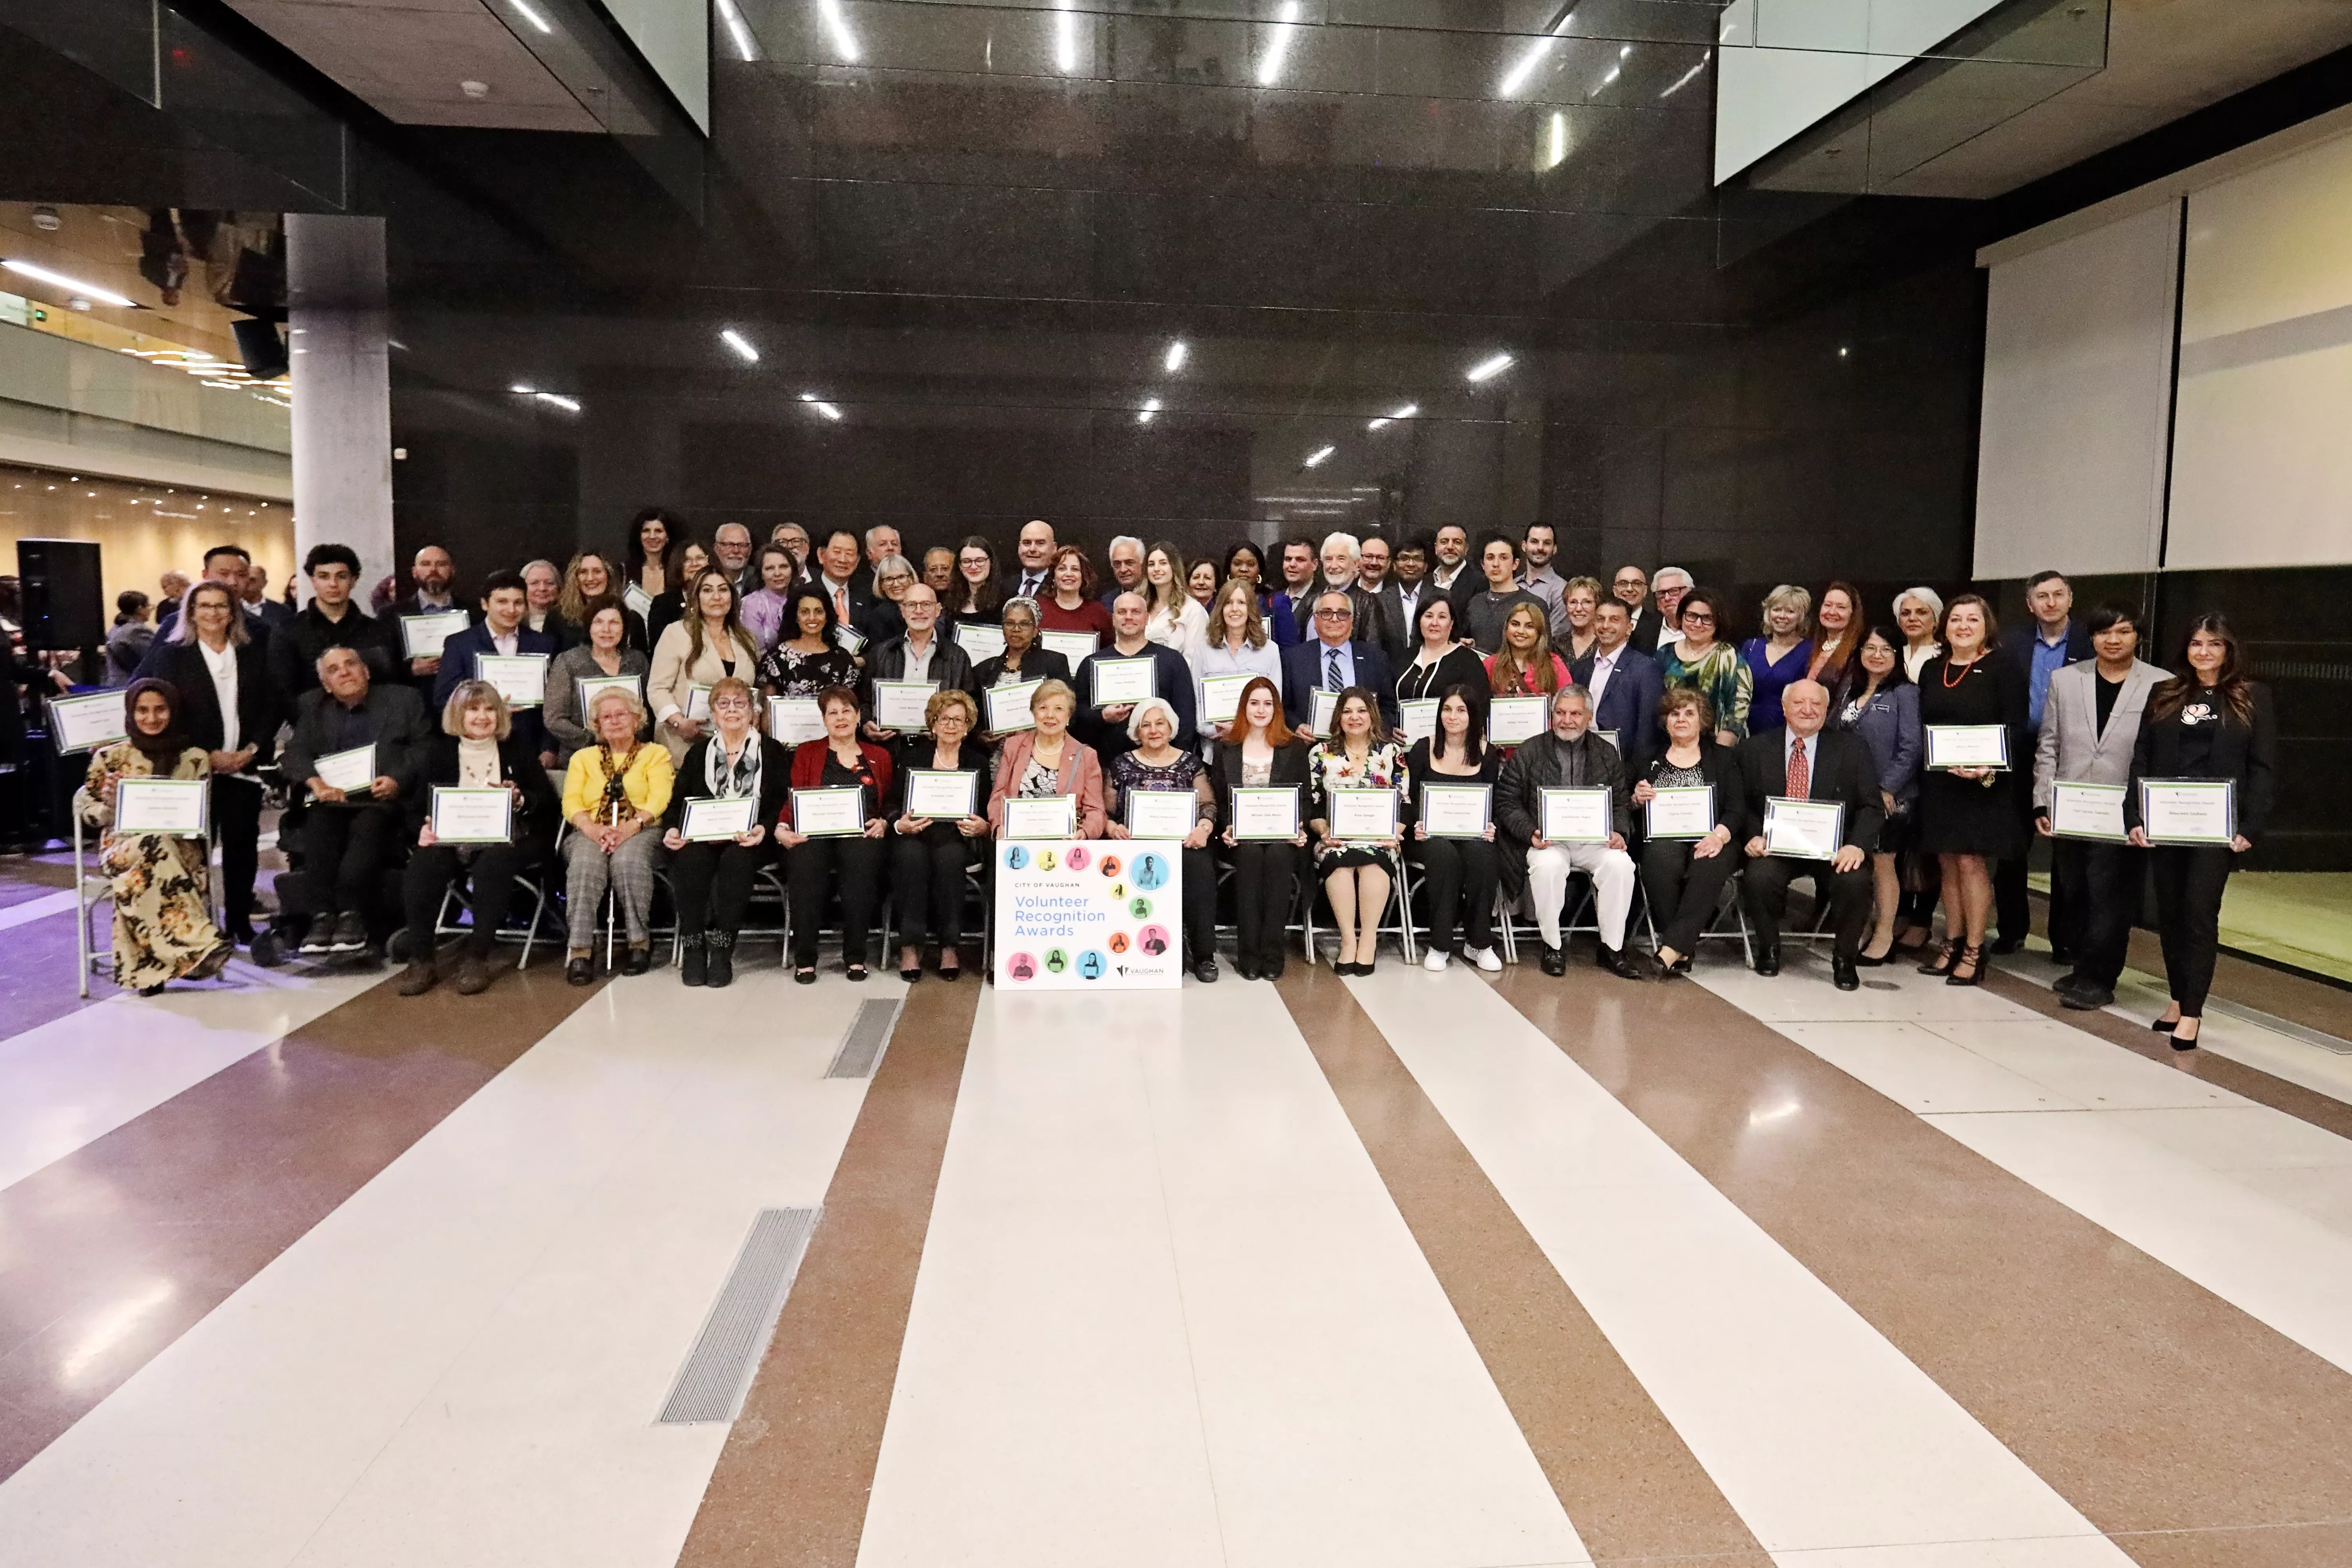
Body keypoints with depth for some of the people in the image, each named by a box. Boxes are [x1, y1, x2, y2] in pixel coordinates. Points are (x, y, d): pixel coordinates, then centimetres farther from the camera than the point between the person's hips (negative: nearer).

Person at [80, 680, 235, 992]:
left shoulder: (195, 758, 11)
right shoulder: (110, 758, 11)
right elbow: (91, 816, 10)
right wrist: (110, 801, -11)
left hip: (181, 846, 1)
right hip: (123, 846, -1)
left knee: (148, 874, -36)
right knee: (156, 848, -37)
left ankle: (149, 970, -40)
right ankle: (201, 943, -48)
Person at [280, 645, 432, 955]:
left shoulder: (404, 699, 16)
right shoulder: (312, 707, 23)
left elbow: (424, 749, 6)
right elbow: (294, 754, 10)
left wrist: (398, 780, -13)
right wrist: (314, 781, -12)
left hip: (382, 800, -2)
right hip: (332, 799, 2)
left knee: (369, 826, -35)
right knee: (318, 824, -31)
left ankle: (351, 913, -36)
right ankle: (326, 912, -32)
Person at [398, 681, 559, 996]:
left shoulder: (517, 748, 10)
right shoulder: (440, 750, 13)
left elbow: (549, 803, 7)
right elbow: (417, 806, 8)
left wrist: (520, 799, -14)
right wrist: (423, 829, -15)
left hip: (506, 840, -2)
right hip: (453, 839, 2)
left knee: (492, 866, -35)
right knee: (421, 866, -28)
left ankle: (476, 958, -26)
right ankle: (422, 961, -21)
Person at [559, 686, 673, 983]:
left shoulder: (656, 754, 16)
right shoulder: (583, 757, 24)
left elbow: (659, 800, -1)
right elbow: (571, 802, 8)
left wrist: (630, 827, -20)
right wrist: (593, 829, -15)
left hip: (641, 833, -2)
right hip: (591, 833, 2)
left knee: (628, 860, -37)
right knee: (585, 862, -34)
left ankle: (640, 943, -27)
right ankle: (580, 949, -37)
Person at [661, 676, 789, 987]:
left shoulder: (773, 753, 13)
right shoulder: (699, 753, 22)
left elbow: (782, 804, 2)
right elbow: (677, 800, 13)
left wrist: (763, 829, -18)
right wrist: (671, 829, -8)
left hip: (748, 843, -2)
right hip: (701, 838, 2)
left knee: (736, 858, -35)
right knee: (690, 858, -31)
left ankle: (722, 950, -31)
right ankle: (693, 948, -24)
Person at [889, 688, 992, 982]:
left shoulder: (979, 763, 15)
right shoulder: (912, 757, 16)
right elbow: (893, 803, 9)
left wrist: (983, 826, -14)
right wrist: (899, 824, -13)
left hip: (958, 840, 0)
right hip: (915, 836, 1)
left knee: (949, 856, -35)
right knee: (910, 855, -34)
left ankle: (950, 947, -27)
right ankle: (910, 946, -28)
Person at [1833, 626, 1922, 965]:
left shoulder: (1905, 694, -7)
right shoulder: (1850, 693, 12)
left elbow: (1911, 748, -14)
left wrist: (1889, 788, -17)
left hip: (1888, 797, -5)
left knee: (1883, 863, 4)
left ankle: (1885, 934, 16)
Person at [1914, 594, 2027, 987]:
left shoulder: (2002, 670, -5)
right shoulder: (1931, 670, 11)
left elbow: (2015, 730, -9)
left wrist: (1990, 769, -23)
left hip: (1983, 782, -5)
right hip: (1939, 781, 5)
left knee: (1971, 862, -4)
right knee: (1948, 863, 9)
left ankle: (1973, 953, 4)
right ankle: (1953, 945, 17)